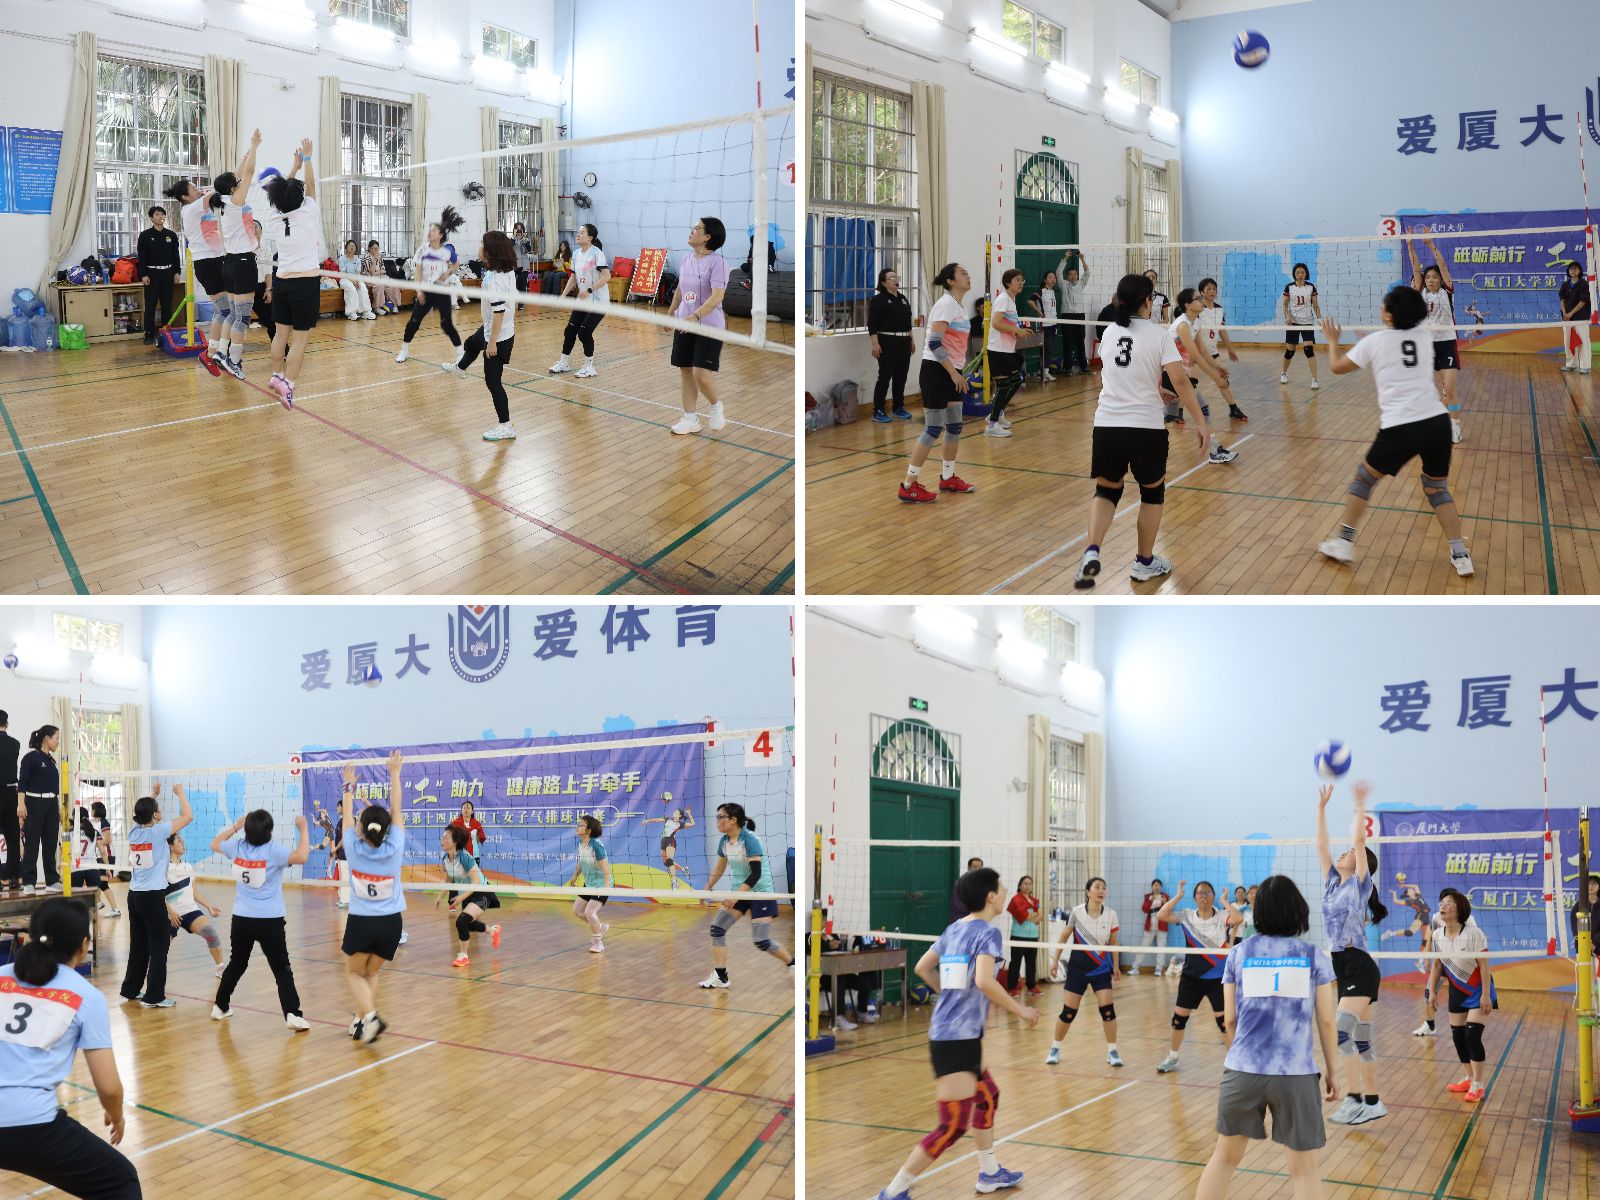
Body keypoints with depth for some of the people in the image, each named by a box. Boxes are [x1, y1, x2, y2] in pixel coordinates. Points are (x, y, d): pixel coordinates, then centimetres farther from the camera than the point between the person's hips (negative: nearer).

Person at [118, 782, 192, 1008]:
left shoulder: (134, 831, 5)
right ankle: (154, 996, 1)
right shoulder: (157, 831, -13)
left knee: (138, 944, 17)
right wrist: (180, 793, 3)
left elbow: (143, 813, 29)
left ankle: (130, 989, 24)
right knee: (159, 945, 0)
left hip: (134, 895, 7)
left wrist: (153, 795, 31)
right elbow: (188, 816, -8)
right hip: (153, 896, -7)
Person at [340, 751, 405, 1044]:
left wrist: (349, 784, 18)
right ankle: (361, 1022, 12)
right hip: (391, 922, 2)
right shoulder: (394, 848, -11)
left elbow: (347, 811, 4)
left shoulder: (354, 849, -11)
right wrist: (394, 774, 8)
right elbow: (396, 810, -1)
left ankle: (370, 1016, -10)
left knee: (354, 973, 14)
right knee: (371, 973, 20)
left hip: (361, 922, -2)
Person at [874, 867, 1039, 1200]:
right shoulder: (987, 933, -12)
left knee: (988, 1096, 25)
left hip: (944, 1032, 10)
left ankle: (990, 1173, 37)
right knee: (954, 1126, -6)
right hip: (958, 1038, -10)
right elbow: (984, 981, -27)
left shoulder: (954, 929, 11)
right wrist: (1020, 1010, -15)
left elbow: (922, 967, 18)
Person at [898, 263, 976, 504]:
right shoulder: (946, 304, -16)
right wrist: (954, 373, -21)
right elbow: (934, 343, -23)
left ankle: (948, 478, 27)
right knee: (934, 429, -8)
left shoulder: (960, 306, 12)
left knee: (955, 426, 13)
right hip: (936, 371, -9)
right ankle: (908, 486, -4)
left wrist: (958, 372, 20)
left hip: (952, 372, 9)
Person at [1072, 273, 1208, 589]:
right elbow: (1180, 380, -14)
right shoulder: (1158, 335, -6)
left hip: (1107, 424, 3)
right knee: (1152, 492, 19)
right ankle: (1145, 562, 27)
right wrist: (1200, 422, -10)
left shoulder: (1109, 332, 8)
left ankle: (1091, 553, -9)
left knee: (1106, 491, 16)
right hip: (1146, 427, -3)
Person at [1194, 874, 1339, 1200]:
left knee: (1225, 1156, 16)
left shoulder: (1239, 953, 6)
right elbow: (1326, 1020, 3)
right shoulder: (1314, 956, 3)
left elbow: (1230, 1018, 8)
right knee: (1304, 1169, 9)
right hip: (1296, 1074, -2)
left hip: (1242, 1070, 2)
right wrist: (1332, 1070, 15)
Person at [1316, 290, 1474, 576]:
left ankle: (1343, 543, 22)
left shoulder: (1374, 341, 3)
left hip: (1401, 429, -4)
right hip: (1438, 422, 4)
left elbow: (1337, 367, 18)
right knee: (1437, 489, 22)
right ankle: (1460, 555, 14)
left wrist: (1333, 340, 34)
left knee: (1364, 477, 19)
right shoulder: (1422, 340, 14)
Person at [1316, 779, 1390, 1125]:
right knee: (1360, 1038, 10)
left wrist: (1360, 805, -14)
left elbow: (1360, 841, -14)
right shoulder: (1333, 883, 13)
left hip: (1359, 967, -8)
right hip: (1343, 966, 8)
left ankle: (1355, 1099, -16)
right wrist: (1321, 808, 15)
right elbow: (1321, 844, 14)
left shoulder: (1360, 885, -4)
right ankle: (1372, 1103, 15)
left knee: (1343, 1031, -18)